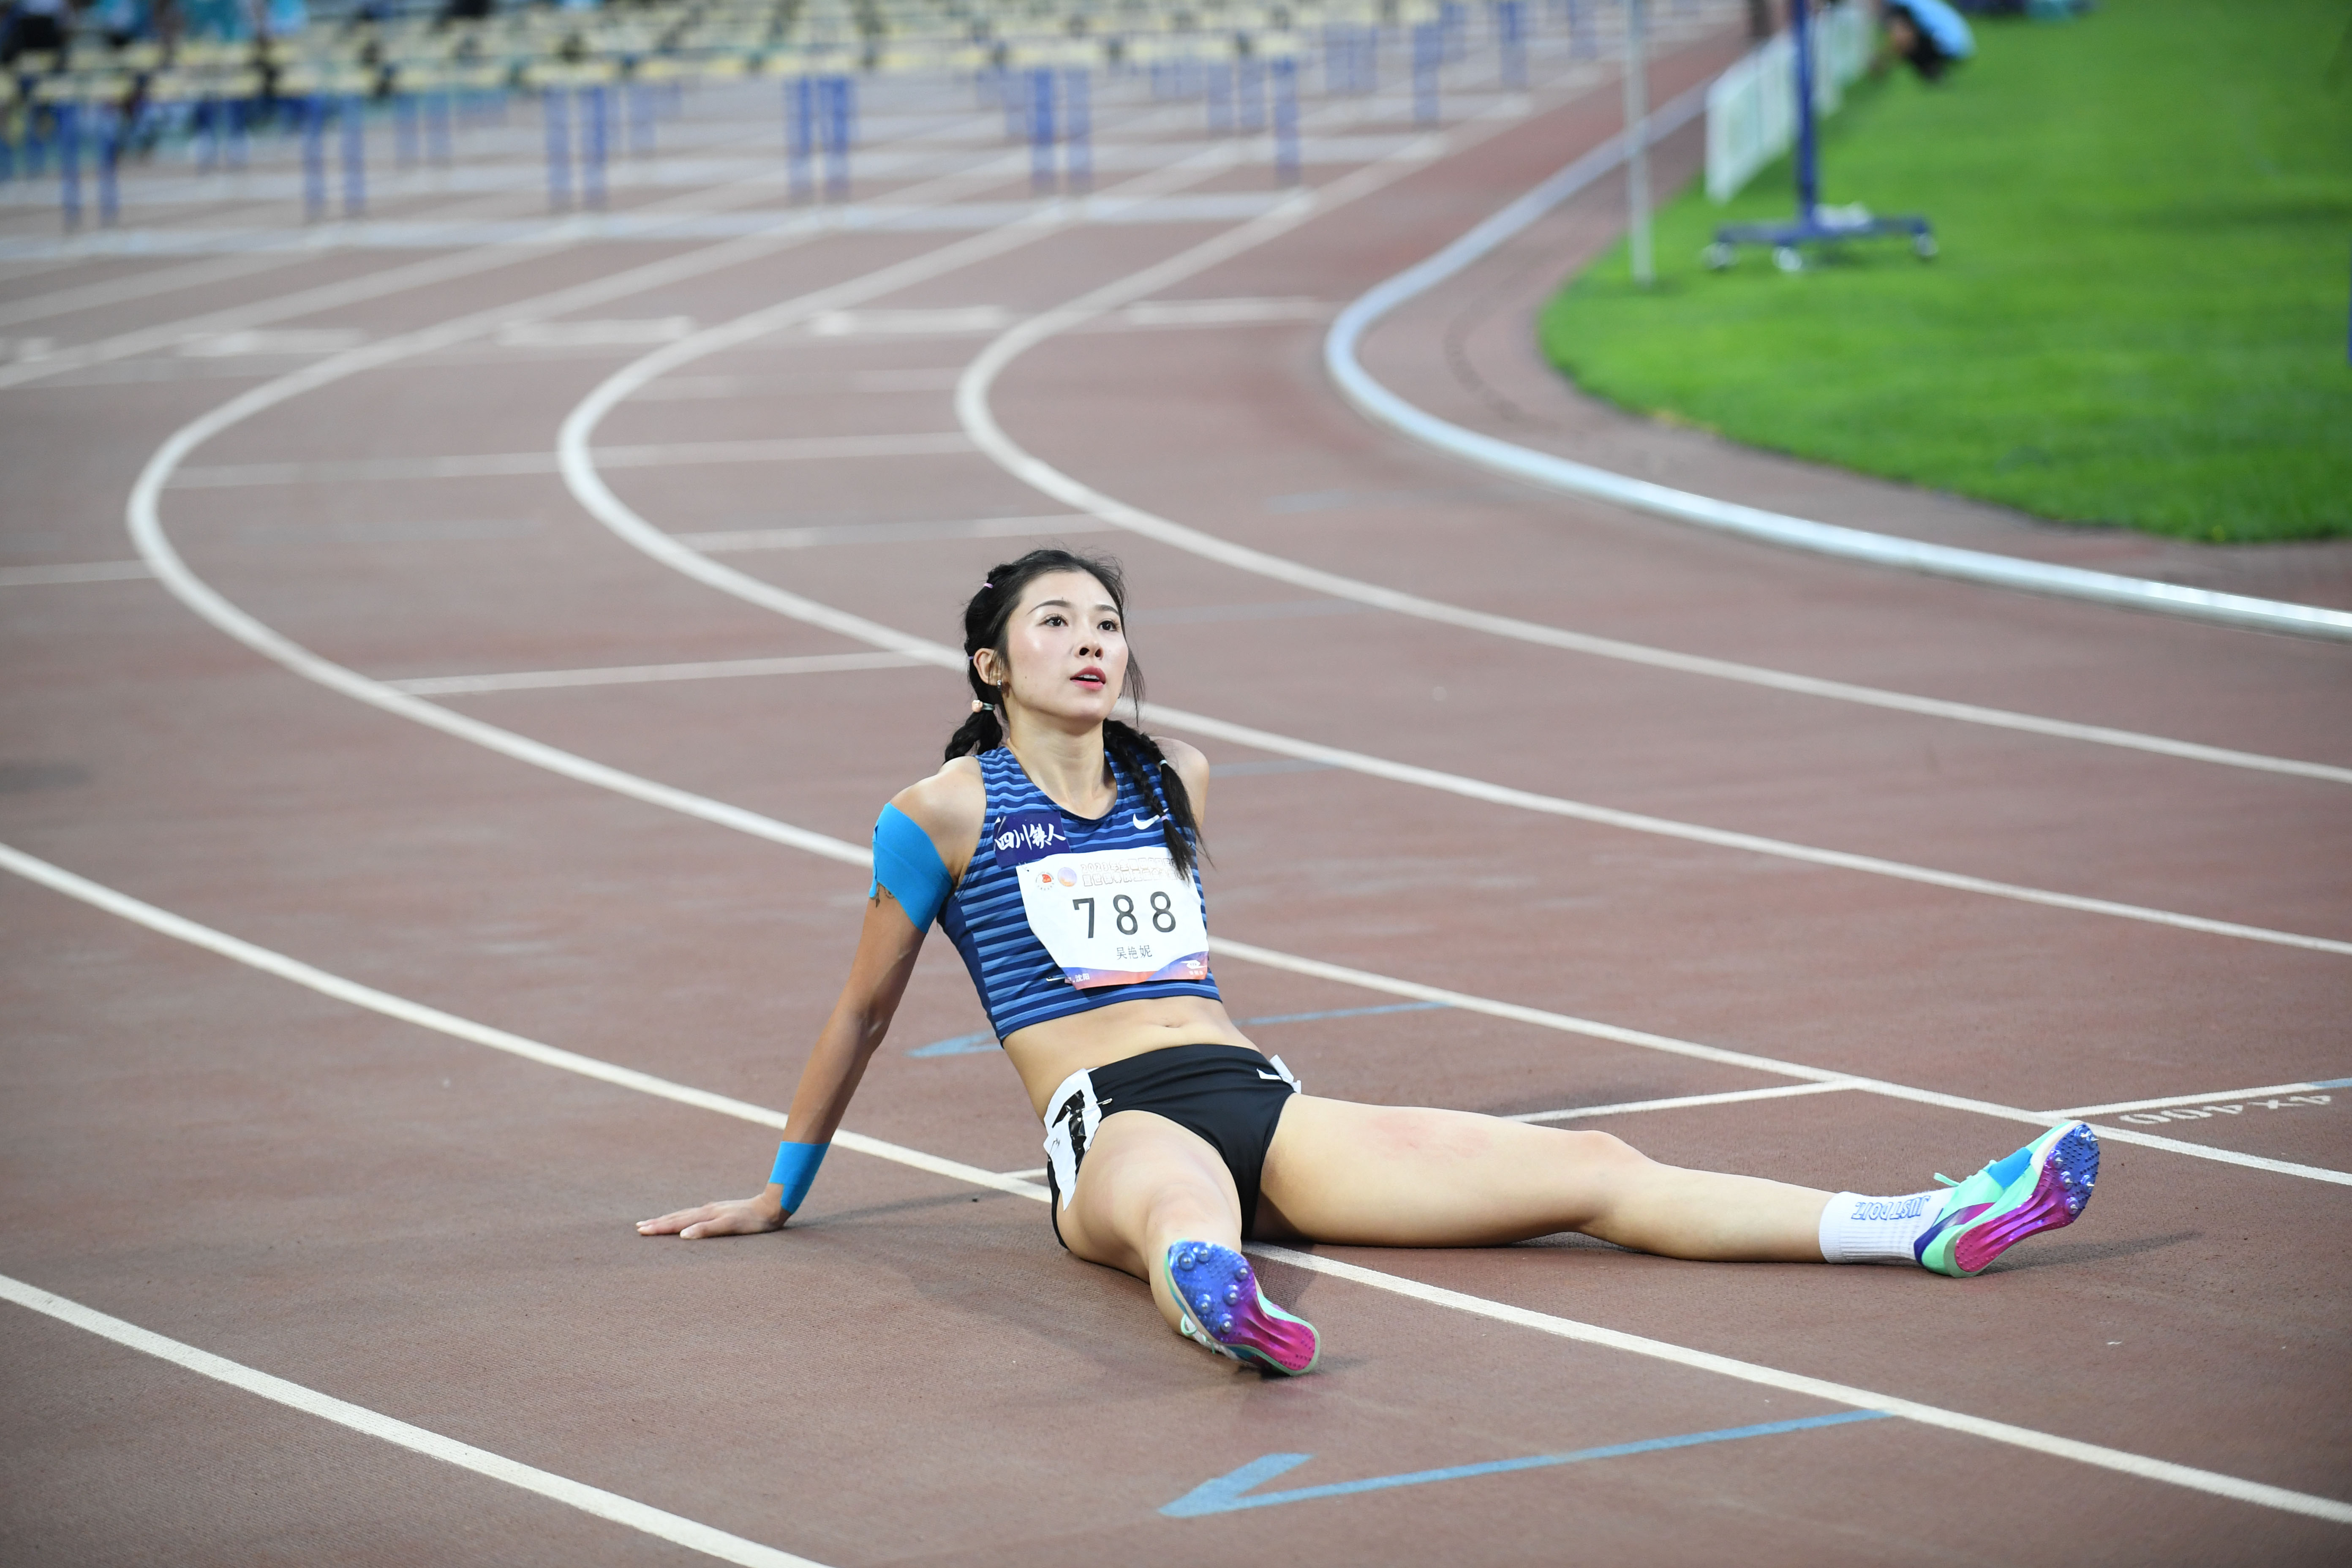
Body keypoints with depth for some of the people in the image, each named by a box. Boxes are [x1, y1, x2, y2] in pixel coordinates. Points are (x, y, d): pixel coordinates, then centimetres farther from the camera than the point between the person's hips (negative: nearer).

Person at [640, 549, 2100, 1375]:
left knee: (1584, 1166, -10)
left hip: (1260, 1099, 6)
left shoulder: (1176, 782, 20)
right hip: (1114, 1122, -6)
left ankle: (1924, 1228, -22)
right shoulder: (943, 813, 3)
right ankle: (1223, 1298, -86)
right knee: (1182, 1203, -46)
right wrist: (779, 1196, 17)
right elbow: (864, 1014, 12)